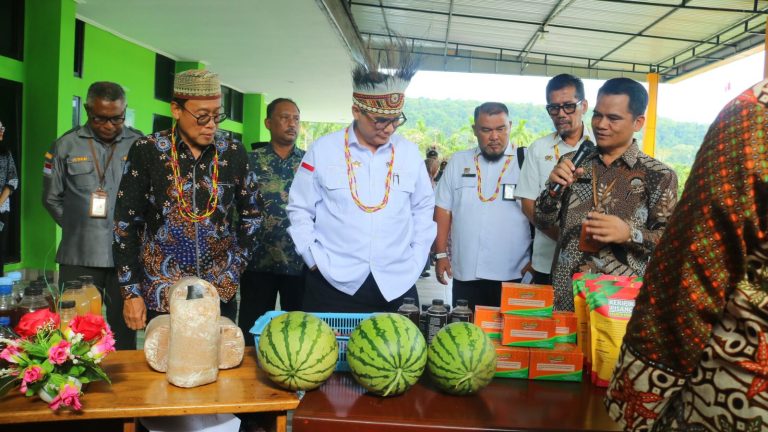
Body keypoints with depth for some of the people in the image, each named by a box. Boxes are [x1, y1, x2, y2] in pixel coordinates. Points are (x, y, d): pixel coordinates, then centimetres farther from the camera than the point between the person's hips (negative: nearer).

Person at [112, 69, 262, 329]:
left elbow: (251, 215, 12)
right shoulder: (146, 151, -6)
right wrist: (131, 292, -5)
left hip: (220, 294, 2)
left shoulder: (234, 153, 0)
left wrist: (236, 267, 4)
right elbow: (126, 224, -3)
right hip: (160, 296, -1)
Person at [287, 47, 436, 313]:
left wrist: (415, 261, 7)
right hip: (334, 285, -2)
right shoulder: (323, 150, -2)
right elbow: (300, 209, 4)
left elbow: (423, 208, 14)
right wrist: (315, 260, -3)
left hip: (397, 287, 2)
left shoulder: (410, 153, 5)